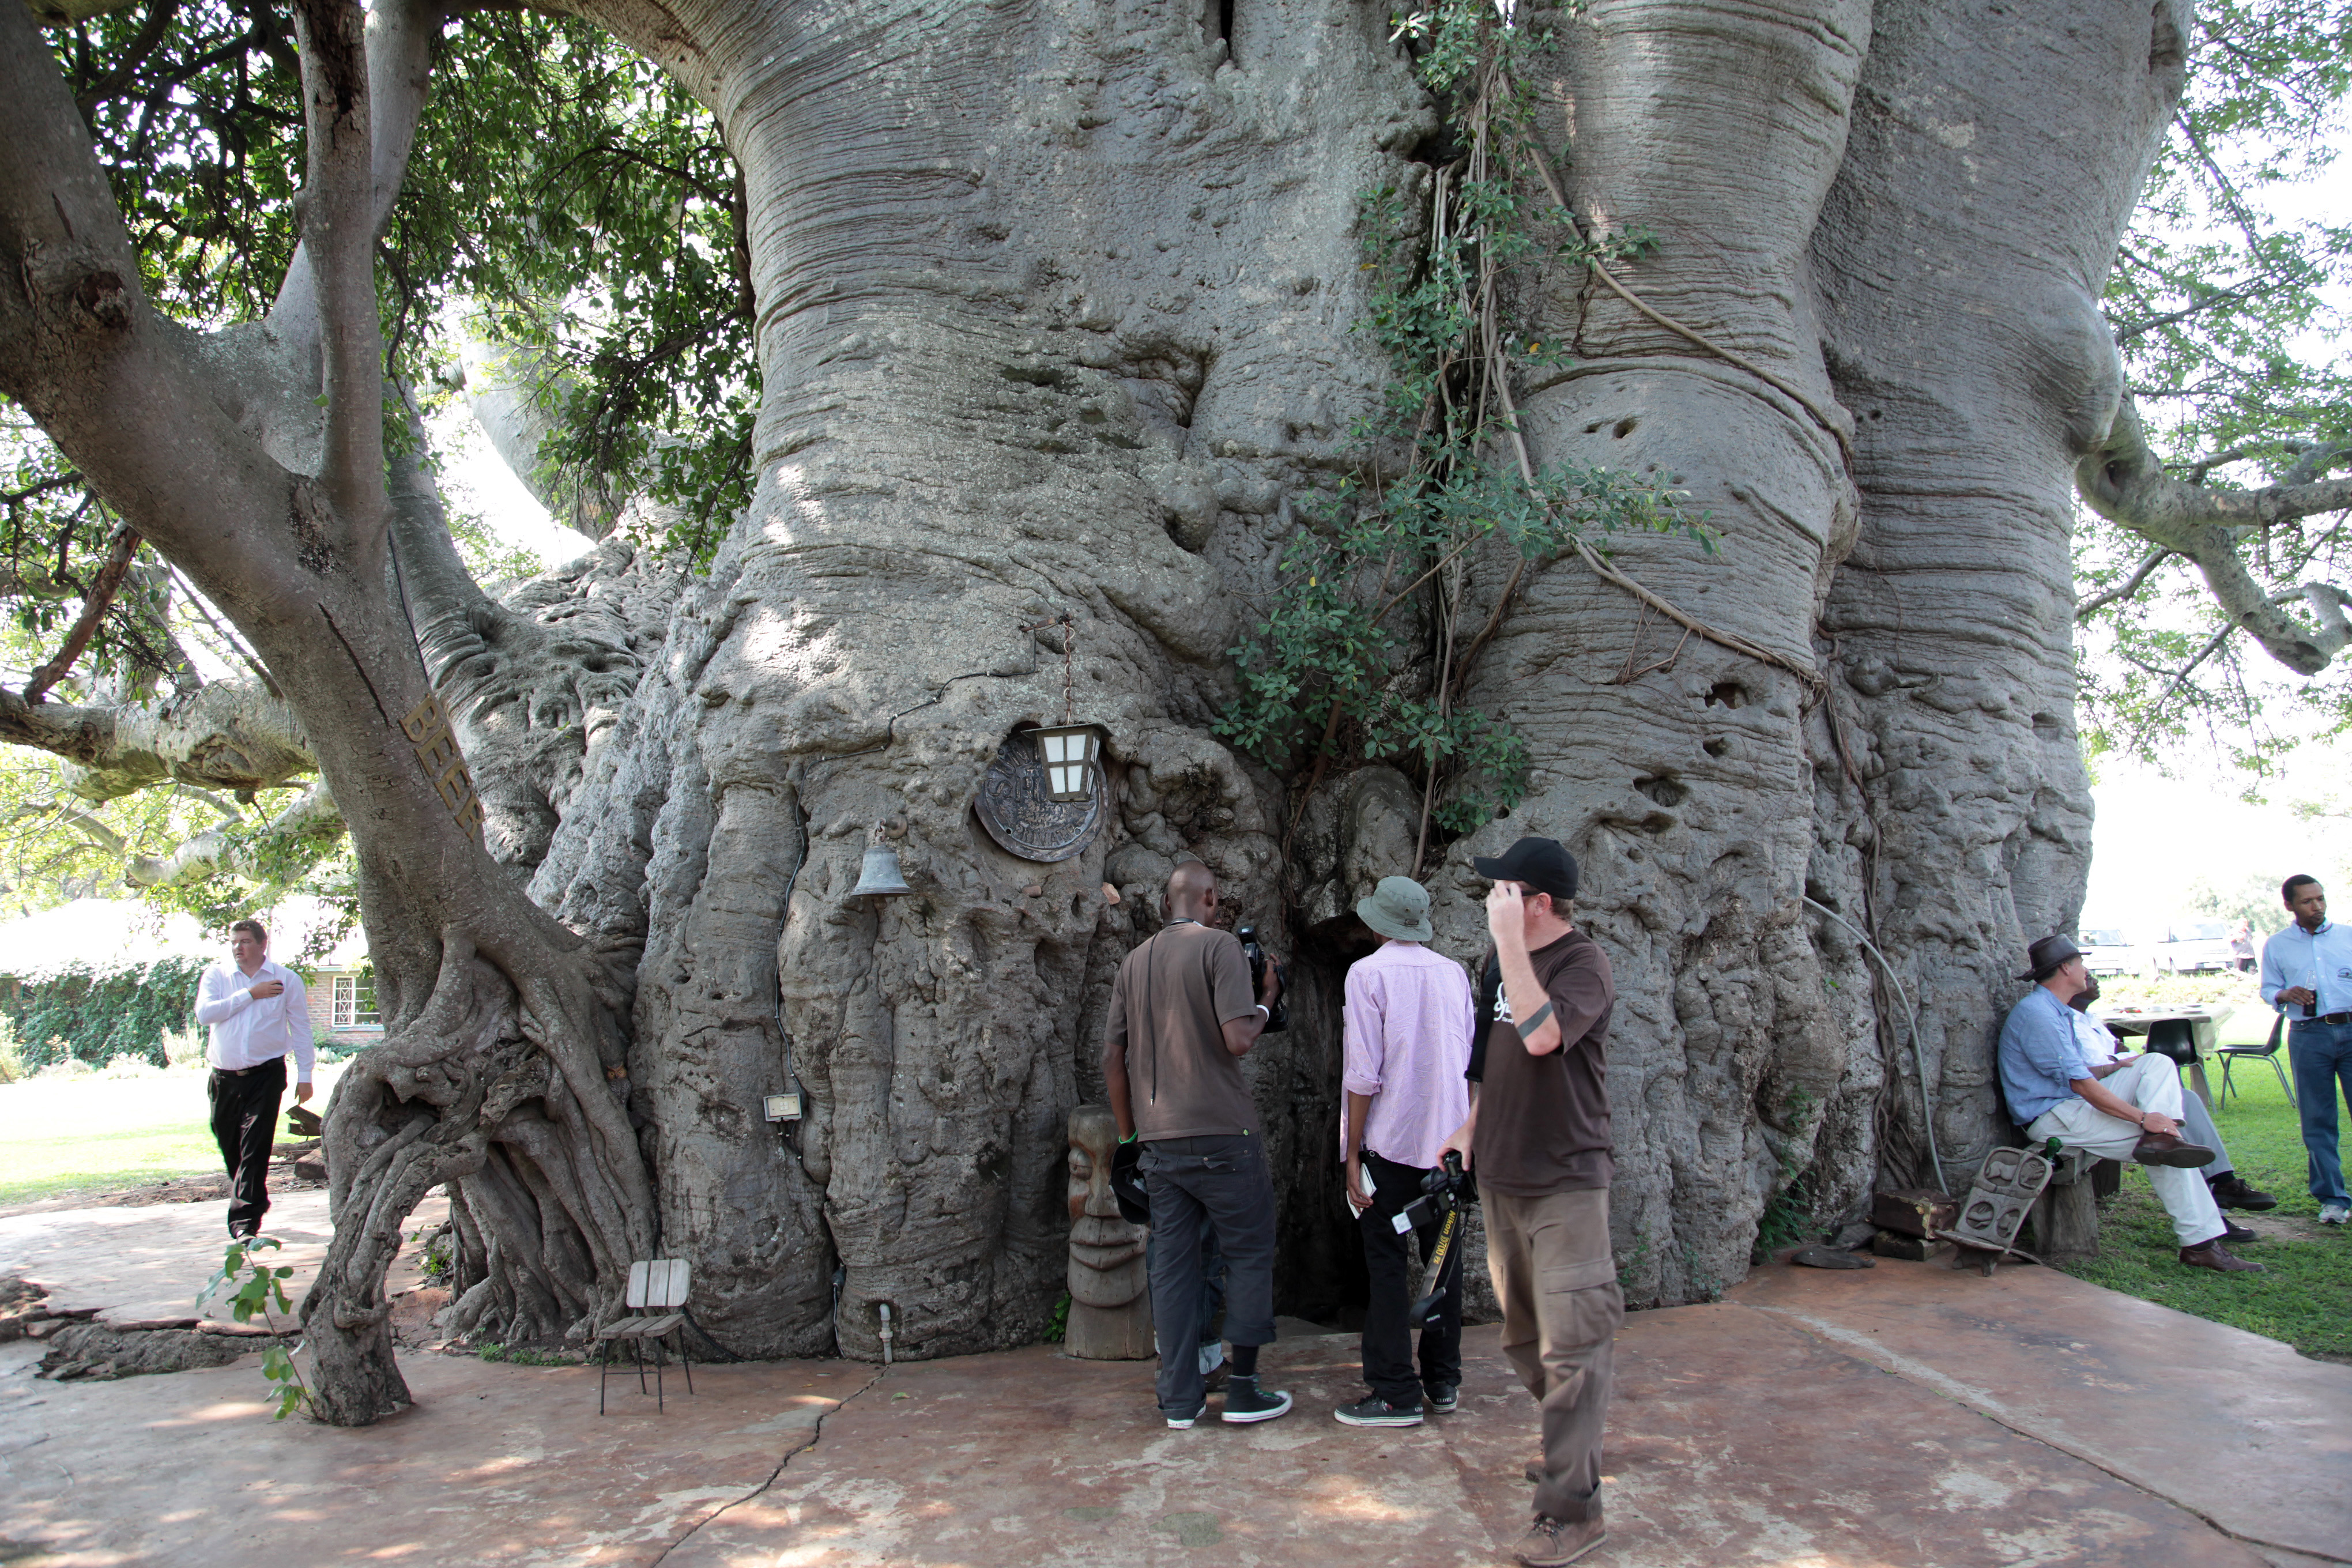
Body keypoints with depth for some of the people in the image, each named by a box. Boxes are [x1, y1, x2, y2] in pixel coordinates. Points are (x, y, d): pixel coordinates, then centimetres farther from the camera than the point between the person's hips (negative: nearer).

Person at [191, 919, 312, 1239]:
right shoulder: (216, 976, 6)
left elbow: (300, 1028, 8)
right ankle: (253, 1203, 34)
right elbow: (204, 1013, -11)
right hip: (225, 1077, 3)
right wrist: (250, 994, -12)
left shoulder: (286, 980, 4)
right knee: (230, 1148, 12)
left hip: (266, 1075, -3)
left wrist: (305, 1075, 5)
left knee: (255, 1148, -10)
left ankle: (246, 1221, -9)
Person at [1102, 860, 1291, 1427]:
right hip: (1221, 1134, -6)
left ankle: (1180, 1399, 13)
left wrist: (1129, 1133, 20)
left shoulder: (1135, 961, 12)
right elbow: (1238, 1038, -18)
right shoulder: (1219, 946, -7)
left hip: (1159, 1140, 6)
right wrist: (1267, 1001, 2)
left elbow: (1113, 1058, 12)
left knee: (1172, 1263, 9)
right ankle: (1243, 1390, 9)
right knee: (1250, 1253, 7)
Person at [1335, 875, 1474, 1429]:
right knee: (1443, 1258, 12)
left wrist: (1352, 1155, -9)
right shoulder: (1454, 973, 6)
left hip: (1392, 1140, -5)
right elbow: (1471, 1063, 9)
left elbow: (1363, 1075, -13)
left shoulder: (1368, 973, -9)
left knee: (1387, 1264, 1)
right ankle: (1443, 1382, 20)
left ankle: (1396, 1393, 2)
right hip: (1450, 1137, 5)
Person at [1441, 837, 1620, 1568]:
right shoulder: (1505, 959, 8)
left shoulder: (1582, 962, -15)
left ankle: (1573, 1508, 1)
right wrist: (1472, 1124, 17)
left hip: (1564, 1179, -8)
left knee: (1569, 1342, -6)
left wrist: (1509, 941, -30)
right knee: (1525, 1333, 18)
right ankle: (1570, 1446, 36)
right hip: (1501, 1172, 8)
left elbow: (1541, 1036, -33)